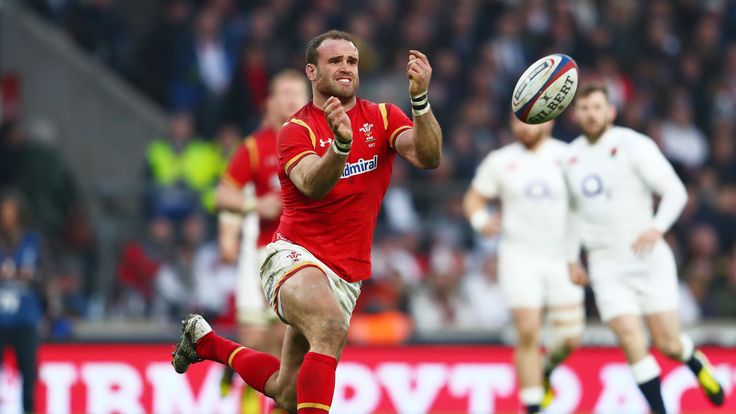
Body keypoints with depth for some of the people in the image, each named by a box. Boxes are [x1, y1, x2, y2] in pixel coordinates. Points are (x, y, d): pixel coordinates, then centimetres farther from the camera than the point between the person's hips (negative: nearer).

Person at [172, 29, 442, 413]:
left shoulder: (381, 117, 4)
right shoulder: (296, 130, -4)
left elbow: (428, 157, -13)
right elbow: (312, 185, -23)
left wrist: (420, 99, -30)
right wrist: (341, 145, -43)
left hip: (349, 277, 5)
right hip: (295, 256, -5)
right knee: (331, 328, -38)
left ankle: (205, 341, 35)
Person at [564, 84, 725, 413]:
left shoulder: (633, 145, -8)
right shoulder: (571, 157, 8)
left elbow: (675, 191, -10)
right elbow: (570, 210, 23)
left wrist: (657, 228, -27)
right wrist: (570, 259, 17)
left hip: (649, 259, -3)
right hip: (606, 266, 3)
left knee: (667, 342, -3)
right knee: (630, 339, -14)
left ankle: (695, 361, 33)